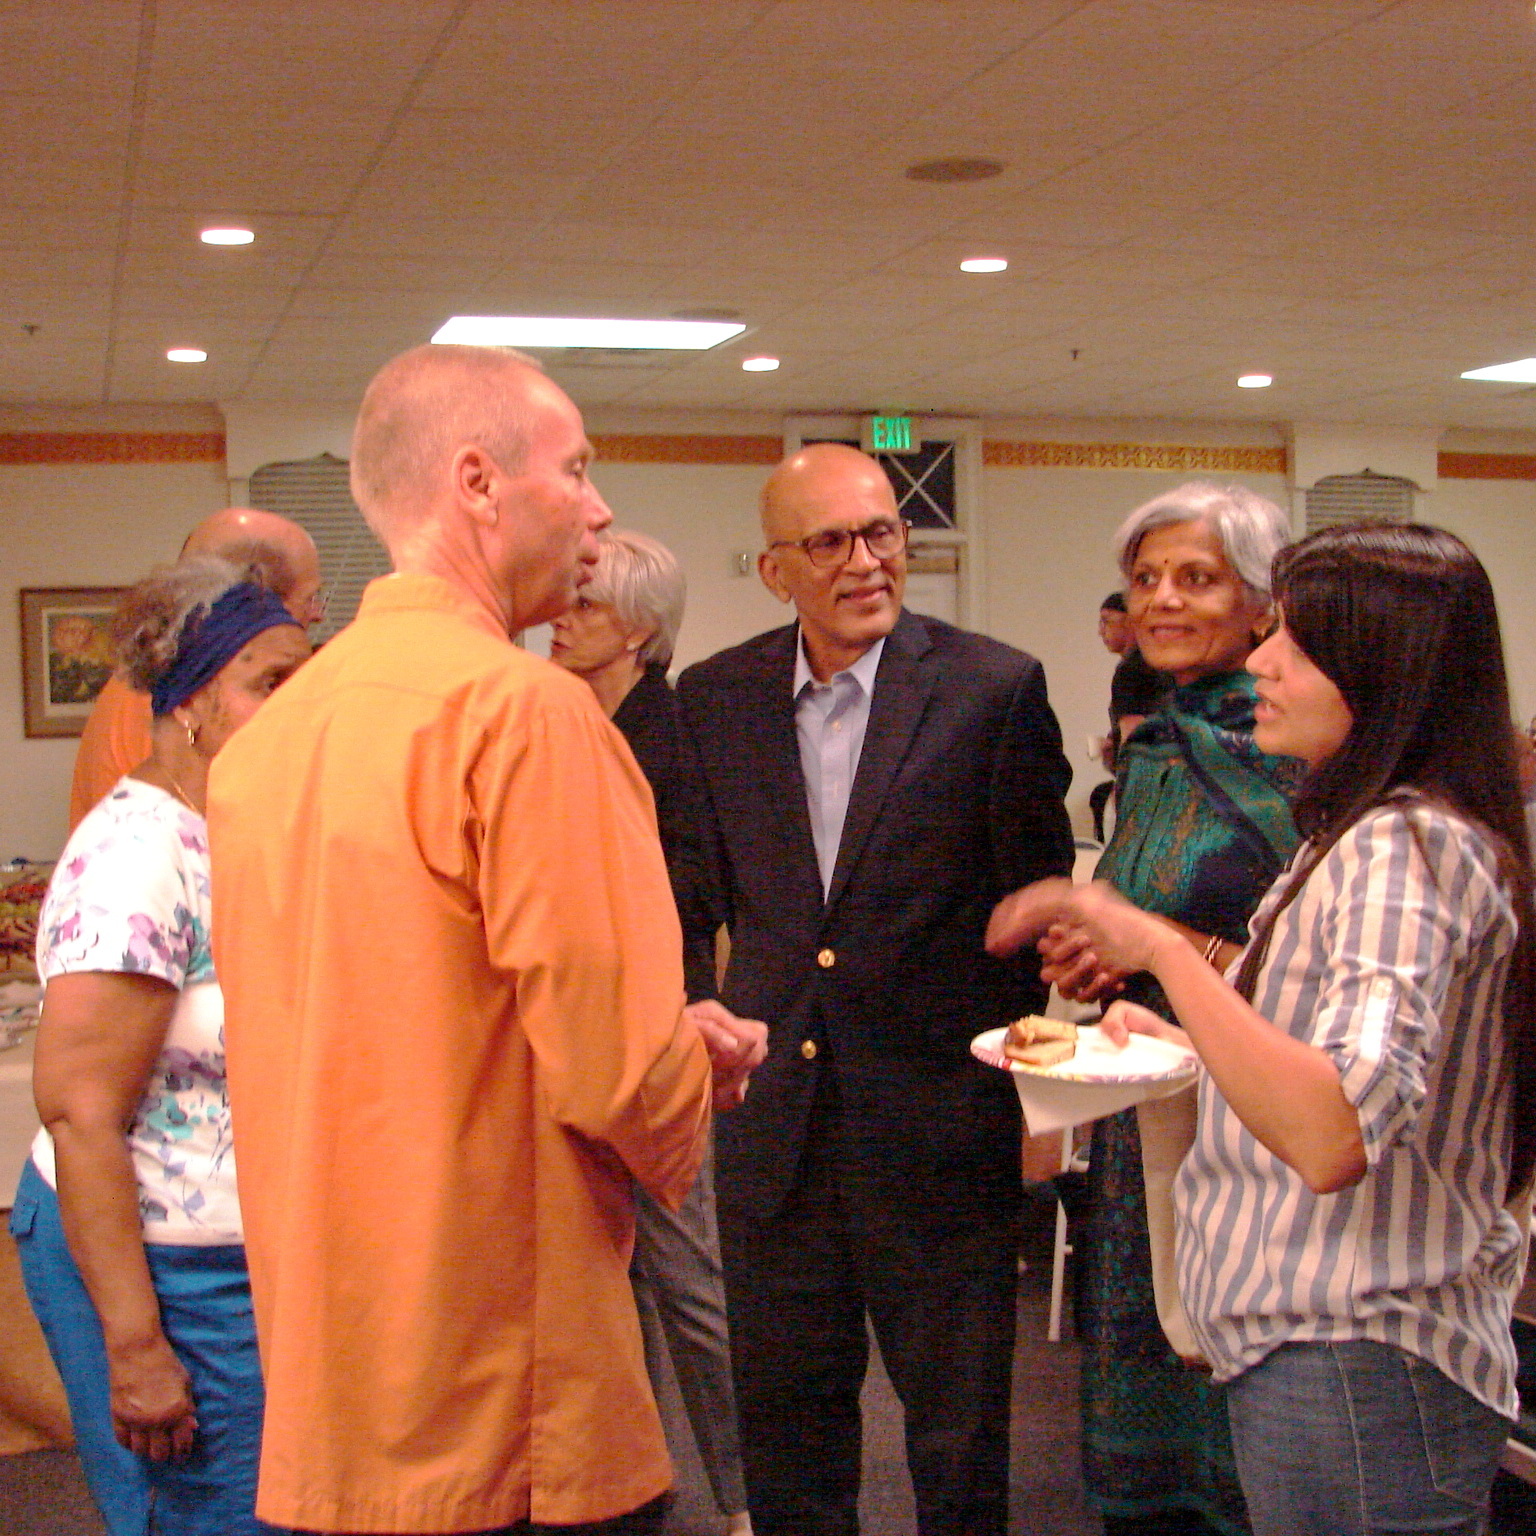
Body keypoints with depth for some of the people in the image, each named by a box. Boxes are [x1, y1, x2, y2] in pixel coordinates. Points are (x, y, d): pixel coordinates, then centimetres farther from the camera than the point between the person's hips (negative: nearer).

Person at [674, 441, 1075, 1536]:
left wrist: (1037, 1095, -3)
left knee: (960, 1441, 11)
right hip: (772, 1117, 3)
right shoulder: (715, 697, 3)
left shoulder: (994, 689, -7)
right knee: (785, 1420, 18)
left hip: (940, 1122, -3)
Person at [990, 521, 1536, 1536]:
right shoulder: (1375, 839, 13)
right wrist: (1183, 1044, 13)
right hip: (1326, 1347, 10)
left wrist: (1164, 949, -31)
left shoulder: (1404, 850, -20)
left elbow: (1335, 1136, -32)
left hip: (1359, 1376, -10)